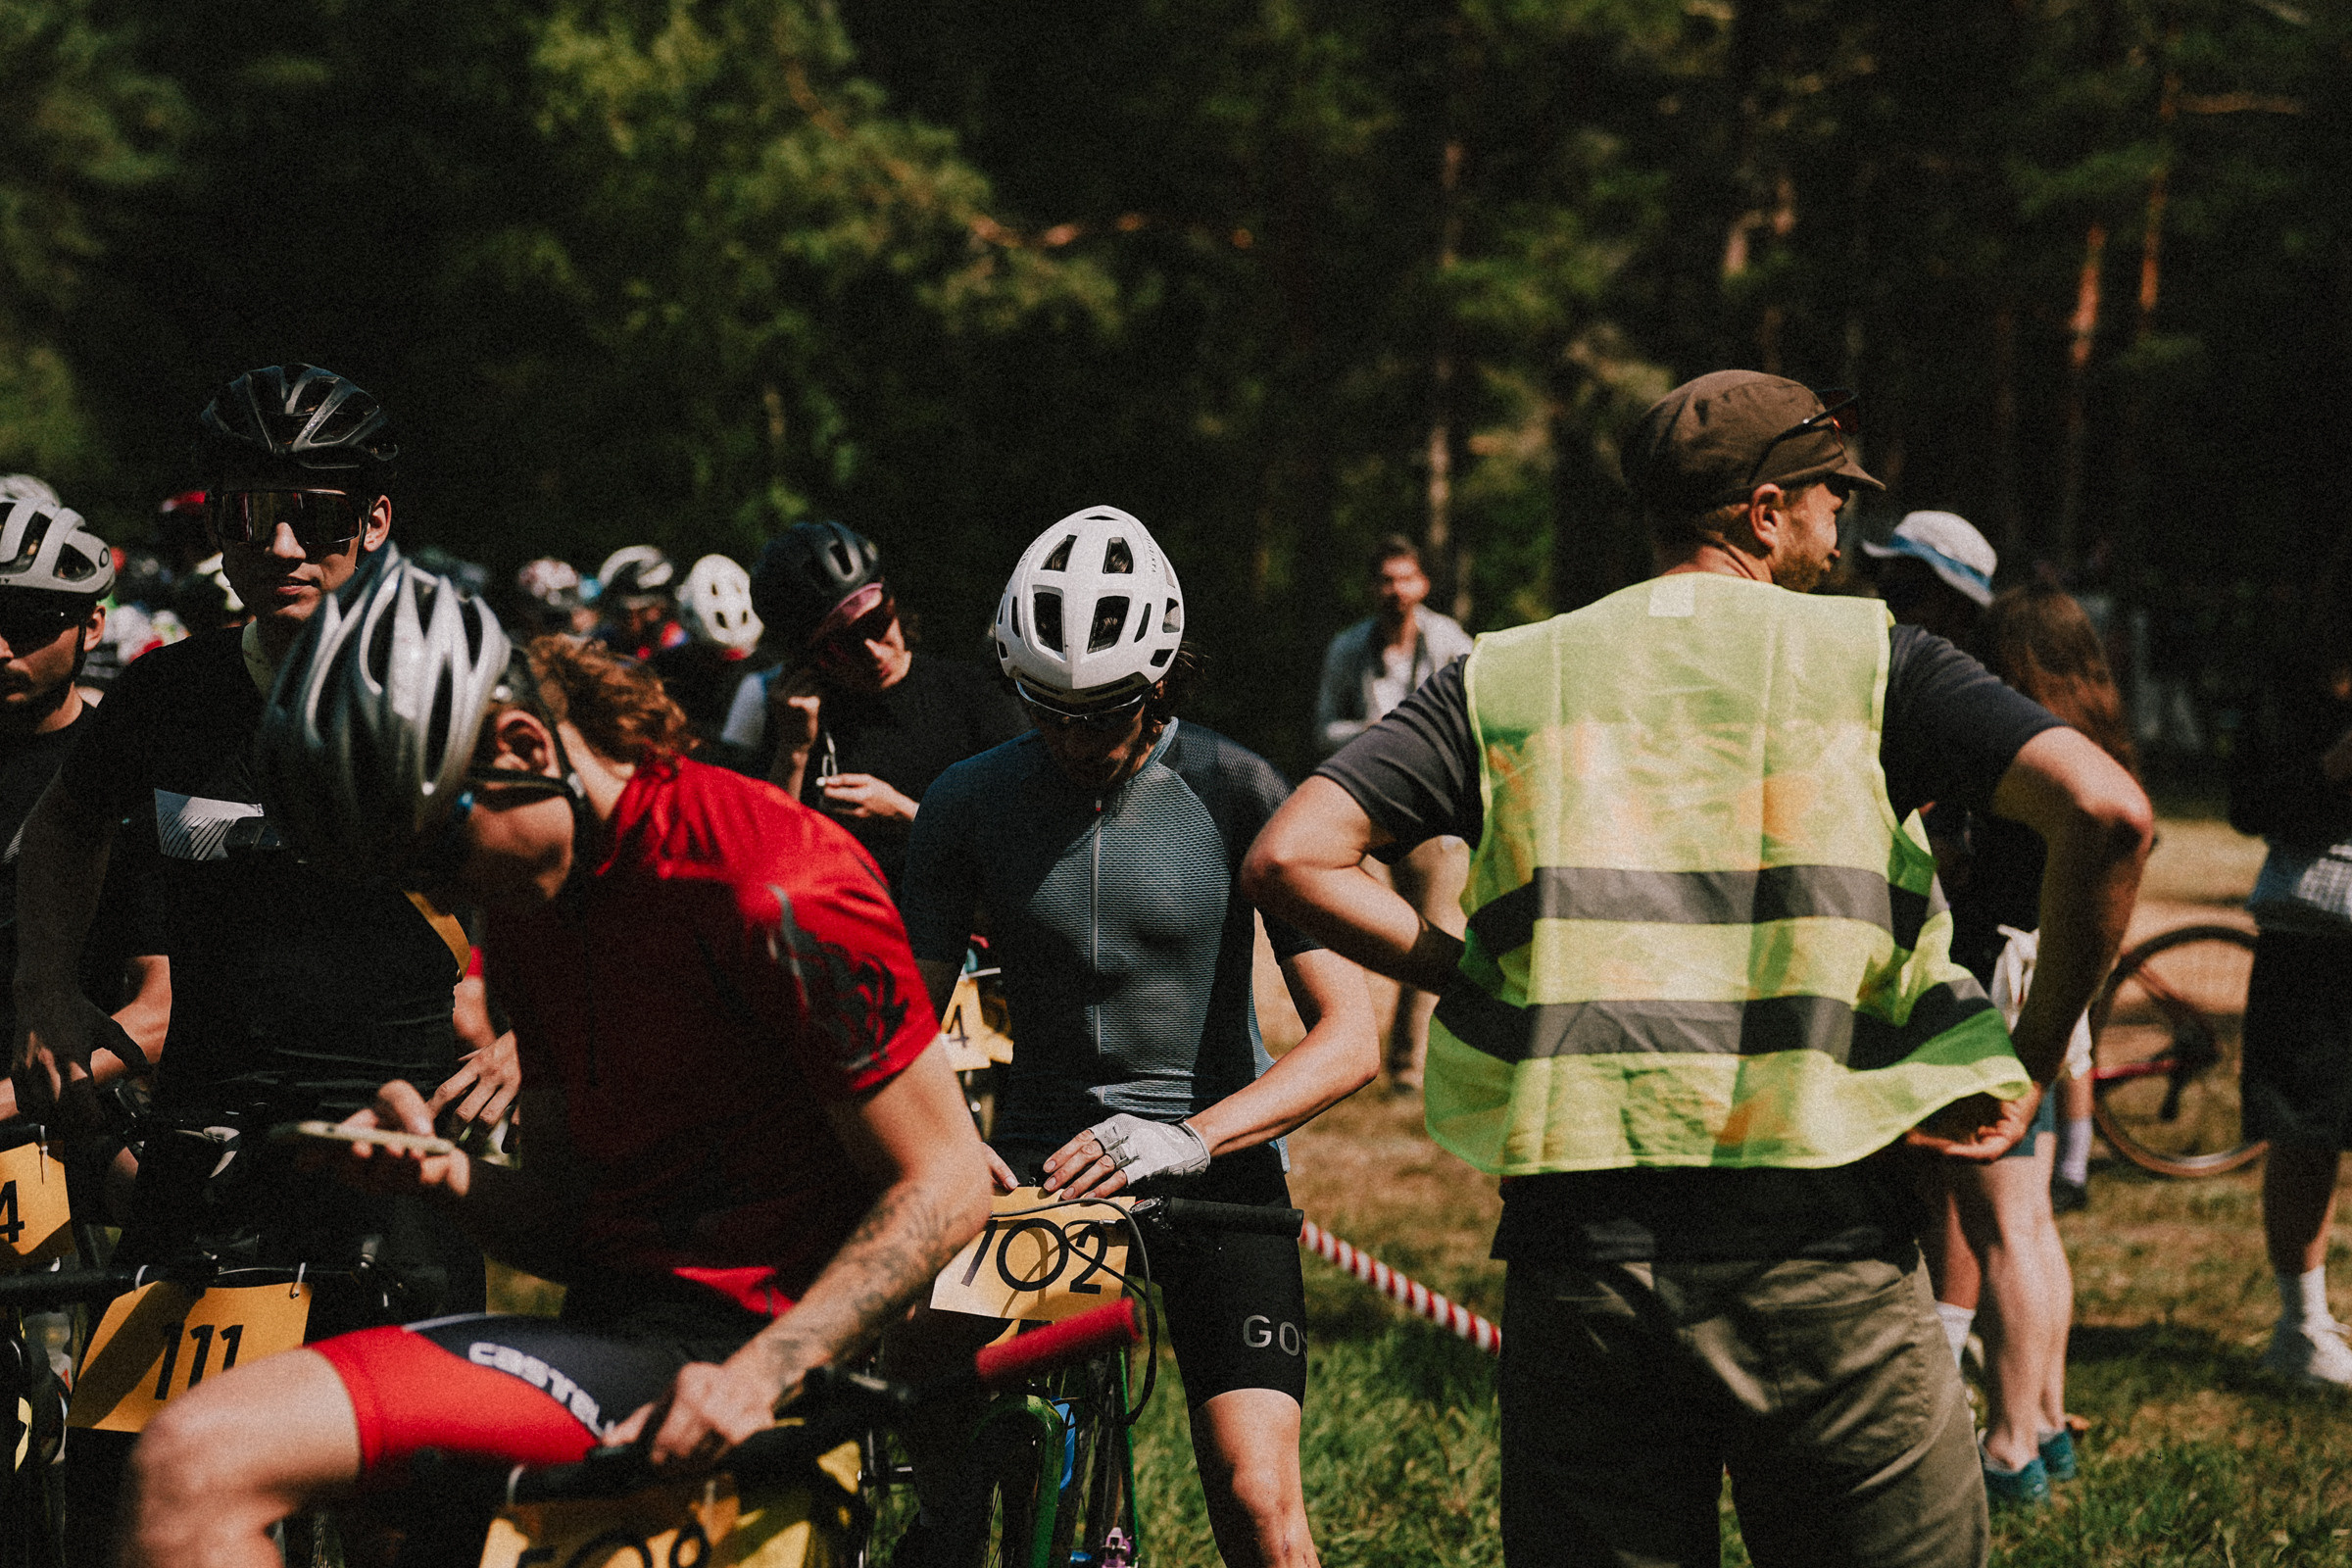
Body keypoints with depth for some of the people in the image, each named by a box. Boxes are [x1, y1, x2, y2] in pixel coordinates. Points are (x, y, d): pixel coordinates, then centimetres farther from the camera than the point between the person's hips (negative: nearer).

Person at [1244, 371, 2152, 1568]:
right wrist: (2031, 1064, 1)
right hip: (1823, 1255, -2)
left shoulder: (1505, 682, 10)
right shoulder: (1867, 658, 4)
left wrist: (1477, 979, 11)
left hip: (1580, 1255, 2)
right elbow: (2106, 813, -9)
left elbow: (1289, 859, 1)